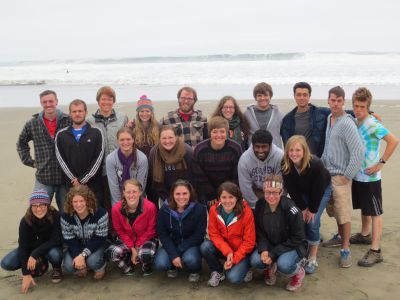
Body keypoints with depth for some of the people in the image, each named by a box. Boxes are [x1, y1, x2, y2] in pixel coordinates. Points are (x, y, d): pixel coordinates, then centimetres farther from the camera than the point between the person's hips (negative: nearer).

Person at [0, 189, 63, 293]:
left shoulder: (55, 216, -26)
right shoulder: (25, 220, -21)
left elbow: (55, 240, -27)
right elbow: (23, 246, -23)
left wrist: (35, 254, -35)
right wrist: (26, 274, -27)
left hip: (51, 248, -3)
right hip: (31, 248, 3)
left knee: (55, 254, -38)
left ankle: (57, 269, 0)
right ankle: (39, 264, 8)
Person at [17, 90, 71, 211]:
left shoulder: (68, 121, -3)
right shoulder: (32, 124, 4)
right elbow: (21, 143, 20)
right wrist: (29, 161, 10)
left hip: (65, 178, -1)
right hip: (43, 179, 1)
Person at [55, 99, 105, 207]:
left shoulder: (96, 133, 4)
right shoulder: (61, 135, 9)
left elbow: (98, 158, -3)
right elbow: (61, 159, 3)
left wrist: (83, 179, -9)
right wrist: (73, 179, -8)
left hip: (94, 184, -1)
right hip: (71, 185, 2)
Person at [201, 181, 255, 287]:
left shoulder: (246, 212, -20)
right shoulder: (214, 210, -13)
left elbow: (249, 241, -14)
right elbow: (214, 234, -9)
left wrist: (234, 259, -20)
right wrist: (227, 252, -23)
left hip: (241, 252, -3)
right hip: (223, 249, 4)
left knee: (233, 278, -26)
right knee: (205, 247, -25)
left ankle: (244, 268, 10)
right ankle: (218, 271, 2)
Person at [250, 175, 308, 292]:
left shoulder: (291, 210, -23)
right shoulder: (260, 206, -9)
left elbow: (297, 239, -18)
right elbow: (259, 232, -1)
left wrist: (273, 254, -23)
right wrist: (263, 249, -21)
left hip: (293, 246, -4)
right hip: (269, 245, 4)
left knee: (283, 265, -33)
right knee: (255, 261, -24)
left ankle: (298, 272, 4)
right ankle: (270, 267, 13)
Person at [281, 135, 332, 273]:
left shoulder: (316, 164, -37)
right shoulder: (285, 165, -27)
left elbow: (318, 190, -26)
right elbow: (291, 190, -16)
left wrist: (312, 210, -18)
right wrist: (303, 208, -12)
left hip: (322, 191, -3)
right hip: (301, 193, 3)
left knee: (312, 222, -12)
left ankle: (312, 259, -2)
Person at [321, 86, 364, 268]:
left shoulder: (347, 124, -15)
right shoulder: (328, 118, 8)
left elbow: (359, 152, -21)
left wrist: (347, 175, -16)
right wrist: (323, 165, 12)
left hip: (340, 176, -7)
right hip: (327, 174, 7)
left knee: (344, 213, 0)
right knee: (333, 211, 17)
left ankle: (345, 250, 10)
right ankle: (341, 237, 37)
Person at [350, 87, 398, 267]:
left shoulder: (372, 125, -18)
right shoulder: (354, 123, 5)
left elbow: (394, 141, -23)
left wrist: (381, 163, -21)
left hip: (370, 177, -7)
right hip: (357, 175, 7)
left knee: (375, 213, -1)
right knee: (364, 208, 23)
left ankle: (375, 251, 3)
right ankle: (365, 235, 42)